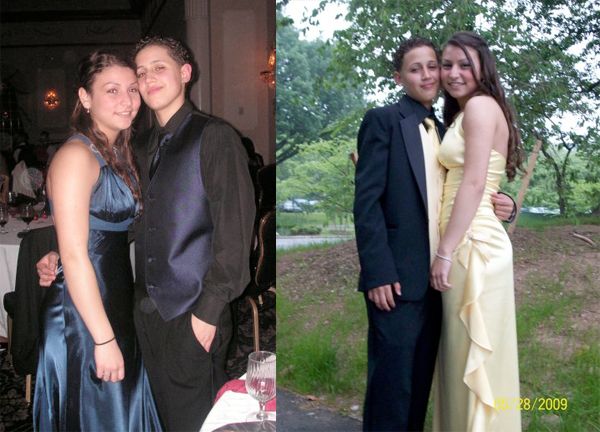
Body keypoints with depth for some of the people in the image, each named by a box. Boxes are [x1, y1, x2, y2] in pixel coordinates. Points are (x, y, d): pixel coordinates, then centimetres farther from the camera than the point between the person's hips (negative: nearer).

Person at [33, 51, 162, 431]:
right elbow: (73, 256, -23)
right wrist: (103, 339, -22)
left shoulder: (119, 152, 9)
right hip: (82, 318, -8)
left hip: (117, 310, 8)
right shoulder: (76, 156, -18)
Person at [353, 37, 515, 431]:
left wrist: (500, 205, -2)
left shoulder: (444, 131, 17)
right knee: (391, 383, -1)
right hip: (397, 277, -6)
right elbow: (367, 201, -11)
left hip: (436, 276, 7)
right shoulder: (383, 120, -4)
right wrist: (378, 272, -18)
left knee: (421, 381, 14)